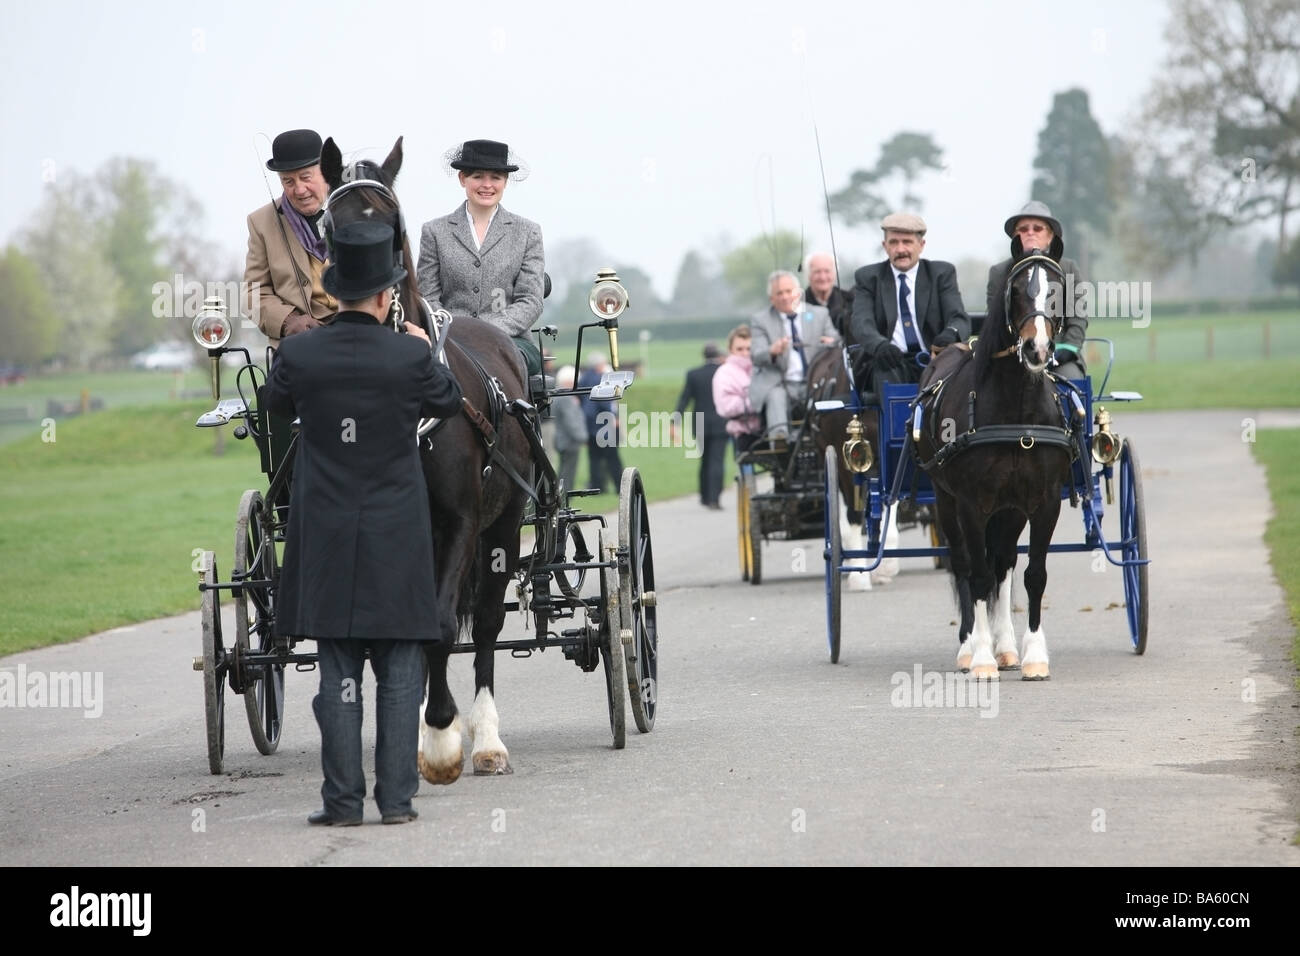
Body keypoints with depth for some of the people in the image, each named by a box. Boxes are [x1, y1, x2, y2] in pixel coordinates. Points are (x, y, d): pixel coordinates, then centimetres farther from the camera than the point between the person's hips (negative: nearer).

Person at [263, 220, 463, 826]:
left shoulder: (299, 354, -7)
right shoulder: (409, 357, -11)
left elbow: (275, 403, 14)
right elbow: (448, 401, 9)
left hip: (326, 539, 1)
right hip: (396, 537, -1)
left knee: (338, 674, 5)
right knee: (399, 673, 6)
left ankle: (342, 800, 5)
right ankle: (396, 797, 5)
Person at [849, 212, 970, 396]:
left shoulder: (942, 273, 12)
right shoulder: (867, 277, 11)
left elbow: (960, 319, 1)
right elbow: (862, 325, -4)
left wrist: (951, 333, -27)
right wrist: (880, 345, -29)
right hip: (888, 362, -1)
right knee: (887, 373, -36)